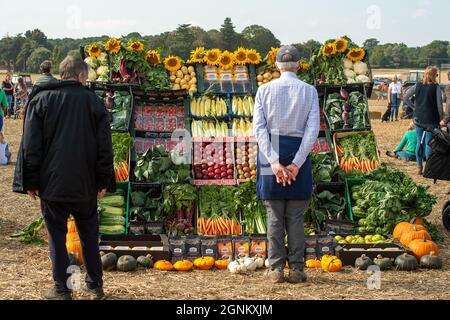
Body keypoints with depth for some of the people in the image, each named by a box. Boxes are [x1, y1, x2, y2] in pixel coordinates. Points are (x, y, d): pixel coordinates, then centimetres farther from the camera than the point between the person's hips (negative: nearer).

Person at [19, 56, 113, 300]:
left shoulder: (41, 99, -2)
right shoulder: (93, 101, 0)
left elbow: (31, 145, -3)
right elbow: (104, 145, 0)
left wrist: (31, 182, 2)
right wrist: (103, 181, 7)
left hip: (51, 183, -1)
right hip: (85, 184, 1)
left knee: (57, 235, 6)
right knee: (89, 234, 13)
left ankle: (62, 290, 9)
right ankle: (95, 285, 19)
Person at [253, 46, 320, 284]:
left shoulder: (265, 90, 1)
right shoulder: (309, 91, 0)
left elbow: (259, 127, -8)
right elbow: (313, 129, -8)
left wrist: (274, 162, -12)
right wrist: (297, 162, -10)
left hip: (272, 151, 0)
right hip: (298, 151, 0)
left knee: (274, 215, 6)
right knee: (296, 217, 6)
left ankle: (276, 269, 7)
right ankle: (296, 269, 7)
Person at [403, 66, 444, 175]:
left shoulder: (417, 86, 3)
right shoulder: (436, 87, -9)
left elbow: (405, 98, 5)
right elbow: (439, 105, -9)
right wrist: (441, 118, 0)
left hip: (419, 119, 4)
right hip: (431, 120, -4)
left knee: (419, 142, 11)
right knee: (429, 143, -1)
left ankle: (420, 168, 16)